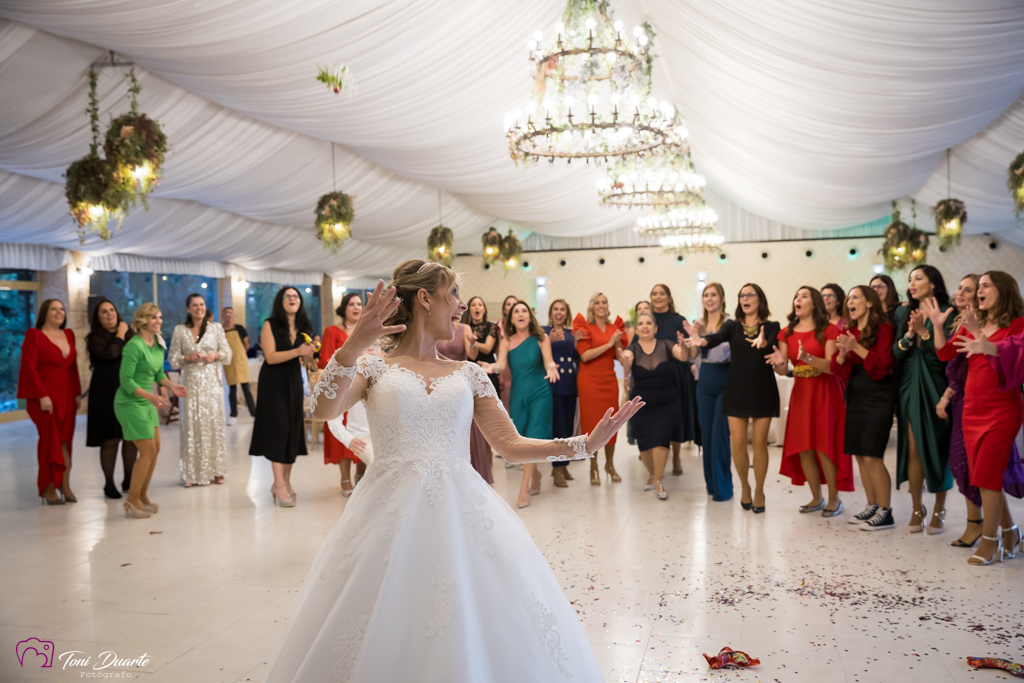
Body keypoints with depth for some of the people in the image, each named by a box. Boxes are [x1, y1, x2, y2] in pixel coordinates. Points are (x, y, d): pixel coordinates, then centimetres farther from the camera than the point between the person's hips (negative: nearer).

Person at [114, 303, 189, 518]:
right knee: (148, 451, -7)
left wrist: (171, 385, -5)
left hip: (147, 403, 8)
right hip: (131, 403, -8)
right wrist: (150, 396, -29)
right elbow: (126, 380, -19)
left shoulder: (158, 344, 6)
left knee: (155, 450, 9)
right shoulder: (134, 346, -18)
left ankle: (142, 496, 23)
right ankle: (132, 501, 5)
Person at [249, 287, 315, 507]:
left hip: (294, 382, 6)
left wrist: (310, 352, -8)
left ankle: (286, 481, 14)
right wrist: (297, 351, -26)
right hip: (274, 383, -6)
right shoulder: (270, 325, -7)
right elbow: (270, 357, -16)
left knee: (293, 429, 5)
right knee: (278, 429, -10)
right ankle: (279, 485, -10)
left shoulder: (303, 328, 9)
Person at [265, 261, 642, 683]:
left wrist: (585, 444, 2)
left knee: (472, 638, -4)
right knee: (383, 646, -4)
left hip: (463, 518, 3)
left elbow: (511, 446, 11)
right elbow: (322, 411, -12)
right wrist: (355, 344, -25)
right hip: (391, 518, -2)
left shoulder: (468, 375, 14)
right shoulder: (374, 368, 6)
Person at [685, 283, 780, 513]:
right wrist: (701, 340, -37)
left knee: (759, 443, 2)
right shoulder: (732, 326, 6)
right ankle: (745, 486, 24)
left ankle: (759, 491, 19)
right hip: (736, 390, 2)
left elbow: (773, 344, -19)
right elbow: (718, 338, -14)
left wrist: (763, 343, -44)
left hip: (763, 390, -1)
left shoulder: (771, 327, 2)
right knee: (738, 442, 1)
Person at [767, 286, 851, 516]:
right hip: (800, 393, 5)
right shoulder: (787, 333, 7)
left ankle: (834, 500, 9)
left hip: (825, 394, -4)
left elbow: (832, 366, -14)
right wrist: (780, 363, -23)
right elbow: (783, 370, 1)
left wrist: (808, 357, -31)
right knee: (803, 449, 4)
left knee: (824, 447, -6)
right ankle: (817, 498, 19)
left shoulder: (828, 330, -5)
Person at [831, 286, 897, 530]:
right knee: (859, 455, 8)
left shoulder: (883, 328, -6)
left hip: (878, 395, -7)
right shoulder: (848, 331, 11)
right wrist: (842, 353, -13)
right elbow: (838, 369, 7)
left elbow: (884, 364, -13)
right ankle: (872, 506, 19)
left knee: (872, 456, -10)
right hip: (855, 394, 7)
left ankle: (885, 512, 0)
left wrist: (857, 348, -19)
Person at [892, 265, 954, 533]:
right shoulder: (904, 313, 11)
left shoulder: (946, 313, -1)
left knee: (938, 448, 1)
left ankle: (939, 511, 13)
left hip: (935, 388, -3)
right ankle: (917, 509, 11)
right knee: (912, 449, 1)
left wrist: (924, 332, -19)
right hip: (909, 387, 3)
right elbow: (895, 352, 4)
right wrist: (909, 335, -13)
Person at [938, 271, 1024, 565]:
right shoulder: (972, 324, 13)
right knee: (985, 475, 10)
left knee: (987, 475, -7)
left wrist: (987, 346, -38)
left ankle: (989, 541, 3)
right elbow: (944, 354, 2)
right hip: (973, 407, 6)